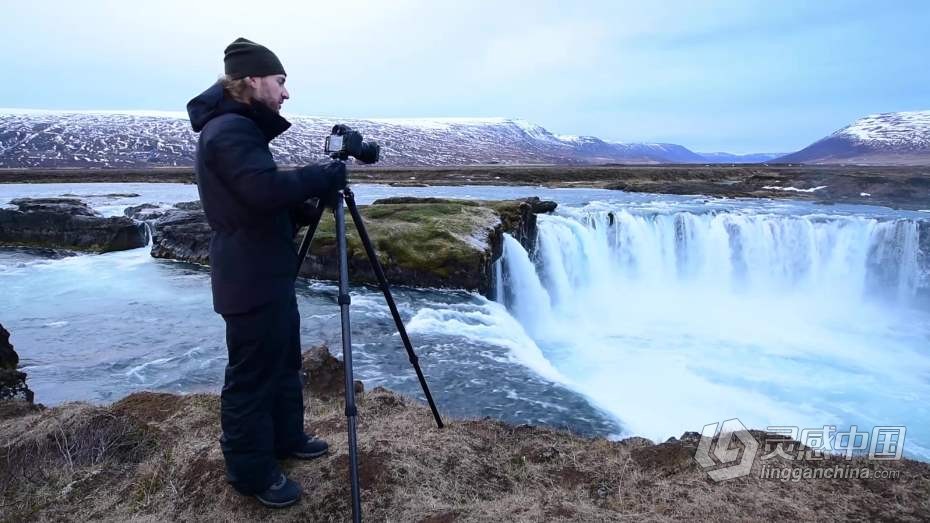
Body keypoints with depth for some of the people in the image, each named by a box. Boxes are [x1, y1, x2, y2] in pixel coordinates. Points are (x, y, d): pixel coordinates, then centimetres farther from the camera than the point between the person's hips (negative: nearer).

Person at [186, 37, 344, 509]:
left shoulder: (240, 127, 15)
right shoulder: (229, 130, -17)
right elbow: (267, 190, -30)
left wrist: (307, 201, 6)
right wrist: (327, 175, -18)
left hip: (267, 273, 11)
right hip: (250, 280, -11)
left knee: (284, 362, 21)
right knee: (253, 377, 3)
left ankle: (286, 438, 38)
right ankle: (251, 472, 18)